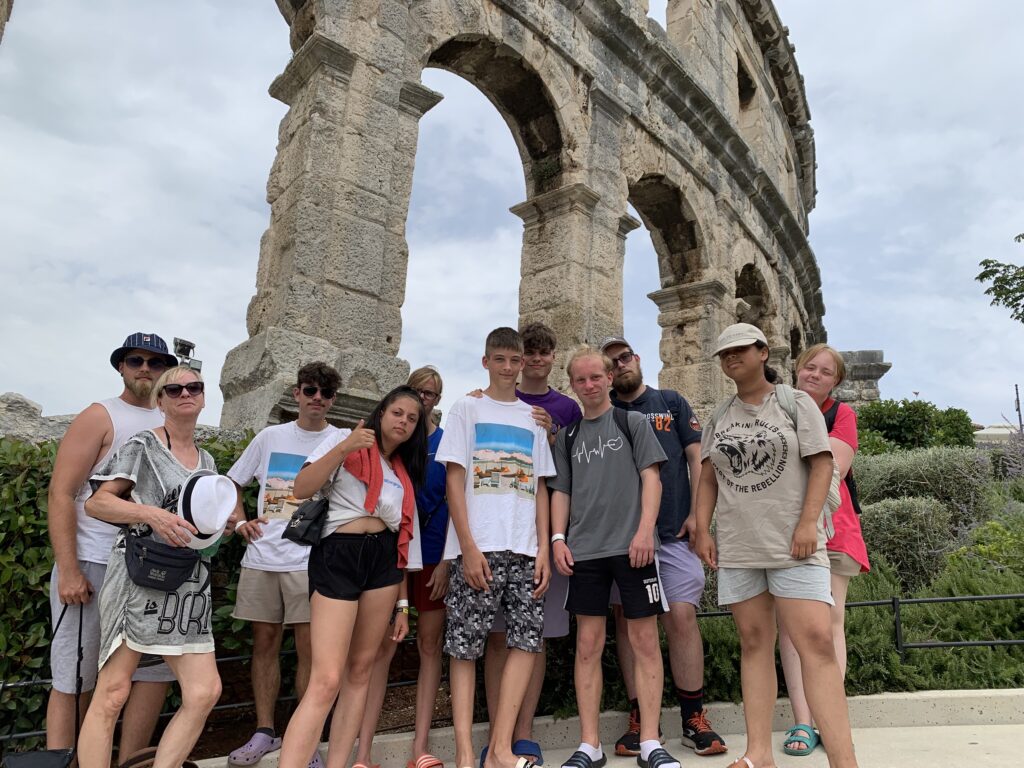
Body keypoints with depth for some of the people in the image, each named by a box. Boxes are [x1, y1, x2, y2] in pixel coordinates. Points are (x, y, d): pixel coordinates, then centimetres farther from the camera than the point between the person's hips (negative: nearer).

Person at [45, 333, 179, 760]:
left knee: (158, 669, 7)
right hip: (92, 567, -5)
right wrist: (68, 571, -15)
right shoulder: (100, 416, -3)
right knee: (74, 681, 2)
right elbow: (60, 493, -9)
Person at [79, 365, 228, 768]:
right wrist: (152, 514, -19)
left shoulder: (206, 460, 18)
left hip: (189, 589, 6)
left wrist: (219, 525, 5)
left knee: (204, 692, -3)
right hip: (140, 580, -5)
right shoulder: (142, 445, 1)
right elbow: (96, 503, -4)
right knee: (113, 692, -6)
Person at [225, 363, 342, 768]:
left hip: (311, 561, -3)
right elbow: (233, 482, 19)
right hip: (262, 557, 3)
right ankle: (264, 731, 26)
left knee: (309, 649, -1)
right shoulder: (270, 437, 10)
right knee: (264, 642, 11)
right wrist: (241, 522, 5)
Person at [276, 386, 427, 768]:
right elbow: (301, 488, -9)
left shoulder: (405, 471, 17)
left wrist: (402, 602, 13)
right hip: (338, 555, -6)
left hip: (383, 560, 6)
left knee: (360, 671, 8)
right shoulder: (345, 440, 3)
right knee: (326, 681, -13)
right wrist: (344, 448, -22)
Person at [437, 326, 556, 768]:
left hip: (524, 549, 4)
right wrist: (468, 546, -10)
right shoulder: (466, 409, 6)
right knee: (465, 646, -1)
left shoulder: (533, 418, 16)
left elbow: (539, 487, 14)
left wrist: (543, 549, 4)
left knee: (527, 639, -2)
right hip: (477, 548, -3)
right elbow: (454, 480, -1)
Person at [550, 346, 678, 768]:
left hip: (632, 546, -2)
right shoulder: (567, 437, 14)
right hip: (584, 550, 3)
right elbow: (561, 491, 14)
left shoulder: (633, 422, 7)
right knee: (588, 645, 4)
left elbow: (651, 478, 0)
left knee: (645, 641, 1)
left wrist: (645, 530, -12)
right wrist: (558, 537, 0)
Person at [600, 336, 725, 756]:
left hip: (674, 531, -1)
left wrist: (697, 513, -2)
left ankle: (694, 719, 9)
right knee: (627, 621, 4)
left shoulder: (672, 403, 11)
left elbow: (696, 458, 7)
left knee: (682, 617, -5)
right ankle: (641, 720, 15)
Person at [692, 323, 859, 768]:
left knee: (816, 641, -12)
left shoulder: (795, 403, 2)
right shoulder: (719, 418, 13)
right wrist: (702, 530, 5)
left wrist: (808, 522, -14)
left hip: (793, 545, -4)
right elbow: (708, 479, 14)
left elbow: (821, 464, -4)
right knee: (754, 643, 7)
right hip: (737, 548, 4)